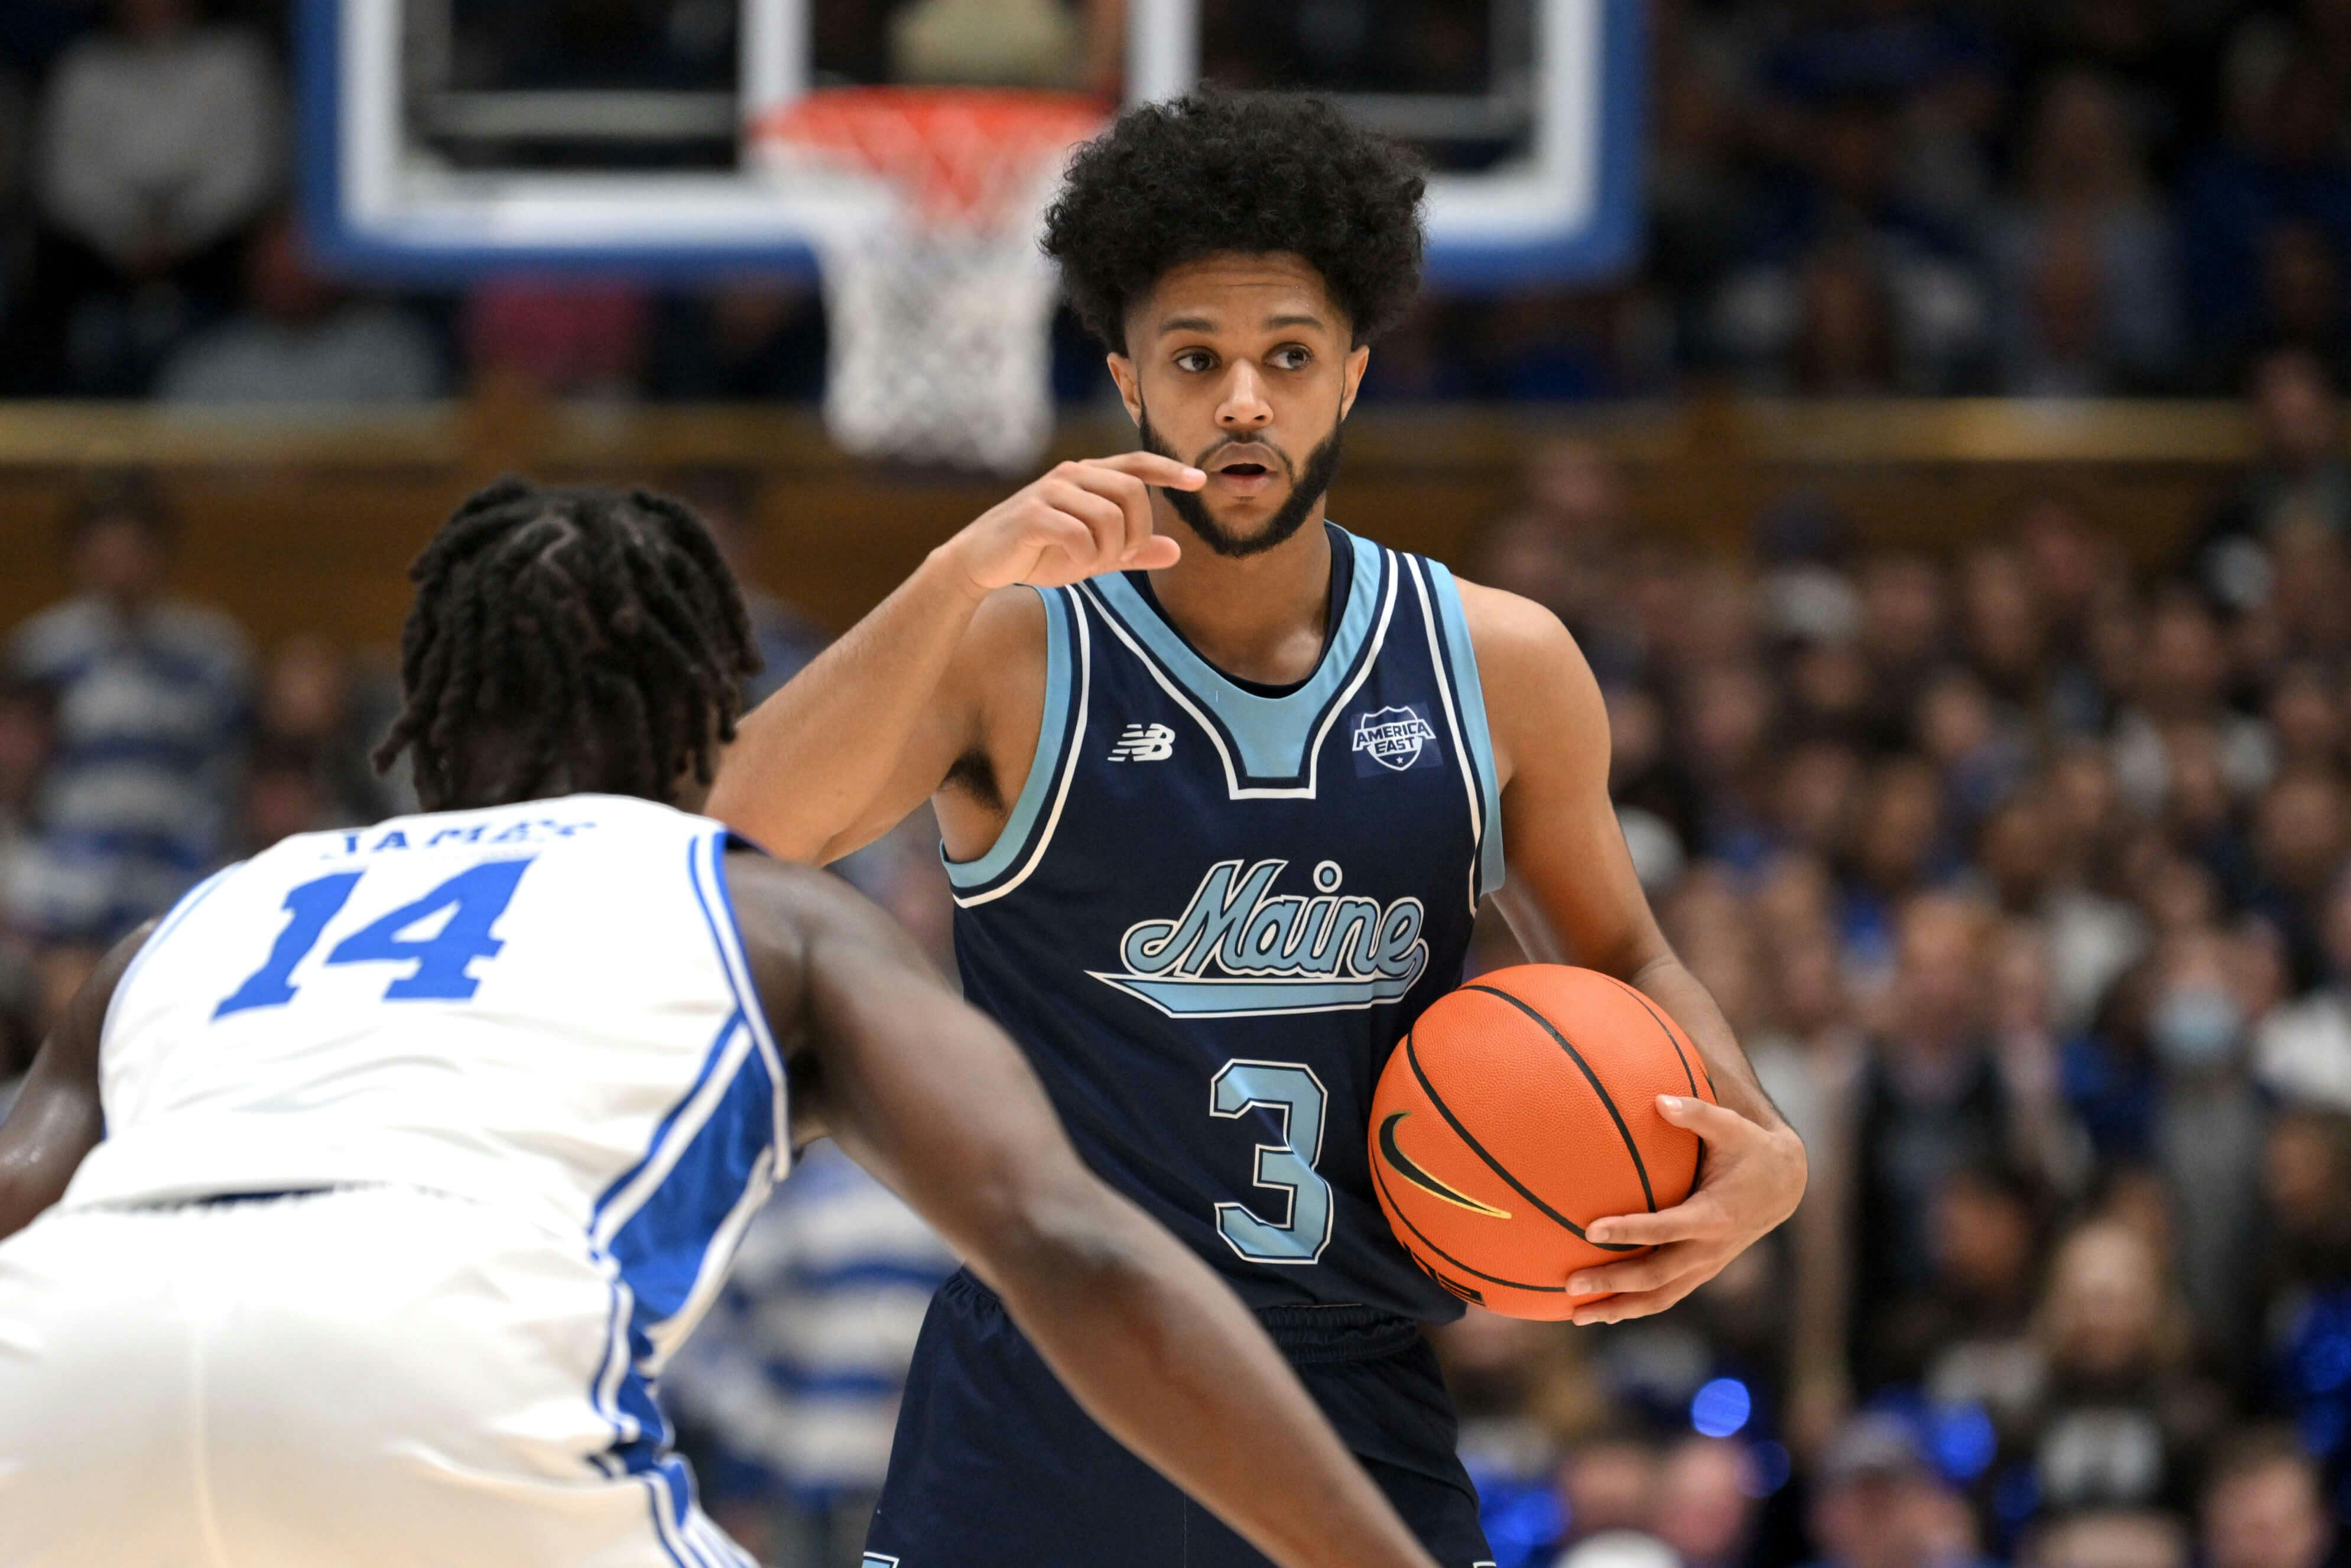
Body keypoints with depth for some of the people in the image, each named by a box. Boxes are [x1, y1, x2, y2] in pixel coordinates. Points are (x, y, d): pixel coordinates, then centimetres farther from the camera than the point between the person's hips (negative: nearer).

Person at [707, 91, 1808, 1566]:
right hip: (1043, 1424, -2)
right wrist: (963, 574, -30)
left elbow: (1624, 957, 18)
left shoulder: (1500, 669, 5)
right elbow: (749, 834, -20)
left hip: (1364, 1426, 2)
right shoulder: (1012, 648, -5)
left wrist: (1759, 1149, -2)